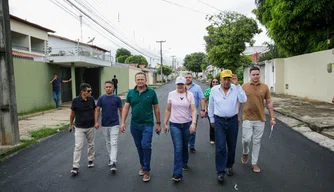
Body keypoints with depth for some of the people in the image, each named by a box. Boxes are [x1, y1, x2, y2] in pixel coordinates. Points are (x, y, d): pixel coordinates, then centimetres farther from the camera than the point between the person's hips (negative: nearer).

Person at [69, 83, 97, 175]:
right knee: (78, 146, -5)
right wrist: (71, 124, 8)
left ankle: (91, 160, 35)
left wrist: (96, 122, 7)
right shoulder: (75, 100, -12)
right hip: (79, 127, -3)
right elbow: (72, 113, 0)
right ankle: (75, 167, 2)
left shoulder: (91, 99, -5)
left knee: (91, 145, 15)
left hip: (91, 127, 3)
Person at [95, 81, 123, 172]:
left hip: (114, 124, -3)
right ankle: (110, 158, 34)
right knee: (108, 143, 16)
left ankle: (113, 163, -10)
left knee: (114, 143, -8)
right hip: (105, 125, 3)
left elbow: (121, 110, 2)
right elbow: (97, 110, 2)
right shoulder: (101, 98, -1)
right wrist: (96, 122, -7)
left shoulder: (117, 98, -5)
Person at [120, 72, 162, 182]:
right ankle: (142, 165, 36)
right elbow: (126, 108, 1)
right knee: (139, 147, 15)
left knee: (146, 146, -8)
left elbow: (156, 108, 1)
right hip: (135, 125, 3)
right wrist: (123, 122, -7)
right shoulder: (131, 93, 2)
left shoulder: (151, 92, -4)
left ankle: (146, 170, 7)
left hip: (147, 124, -3)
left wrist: (158, 123, 2)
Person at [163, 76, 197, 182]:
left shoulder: (190, 95, -4)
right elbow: (168, 110, 6)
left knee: (185, 146, 17)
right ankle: (177, 174, -2)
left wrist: (193, 123, -22)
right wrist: (165, 123, 6)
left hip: (187, 124, 1)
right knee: (178, 149, -7)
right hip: (174, 125, -1)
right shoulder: (171, 94, -1)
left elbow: (193, 110, -9)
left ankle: (184, 163, 44)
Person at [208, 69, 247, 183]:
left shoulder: (235, 89, -6)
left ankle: (229, 166, 37)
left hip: (233, 120, 1)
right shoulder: (214, 90, -4)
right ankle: (220, 172, 7)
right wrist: (212, 120, 11)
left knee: (232, 146, 15)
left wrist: (237, 84, -24)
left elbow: (243, 100, -23)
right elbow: (211, 106, 7)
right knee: (220, 147, -4)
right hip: (219, 121, -1)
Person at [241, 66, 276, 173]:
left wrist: (272, 117, 2)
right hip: (247, 118, -1)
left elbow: (269, 103, 5)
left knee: (257, 141, 9)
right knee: (246, 139, -2)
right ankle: (245, 152, 31)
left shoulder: (264, 87, 0)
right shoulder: (244, 86, -3)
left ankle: (254, 163, 22)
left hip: (260, 119, 1)